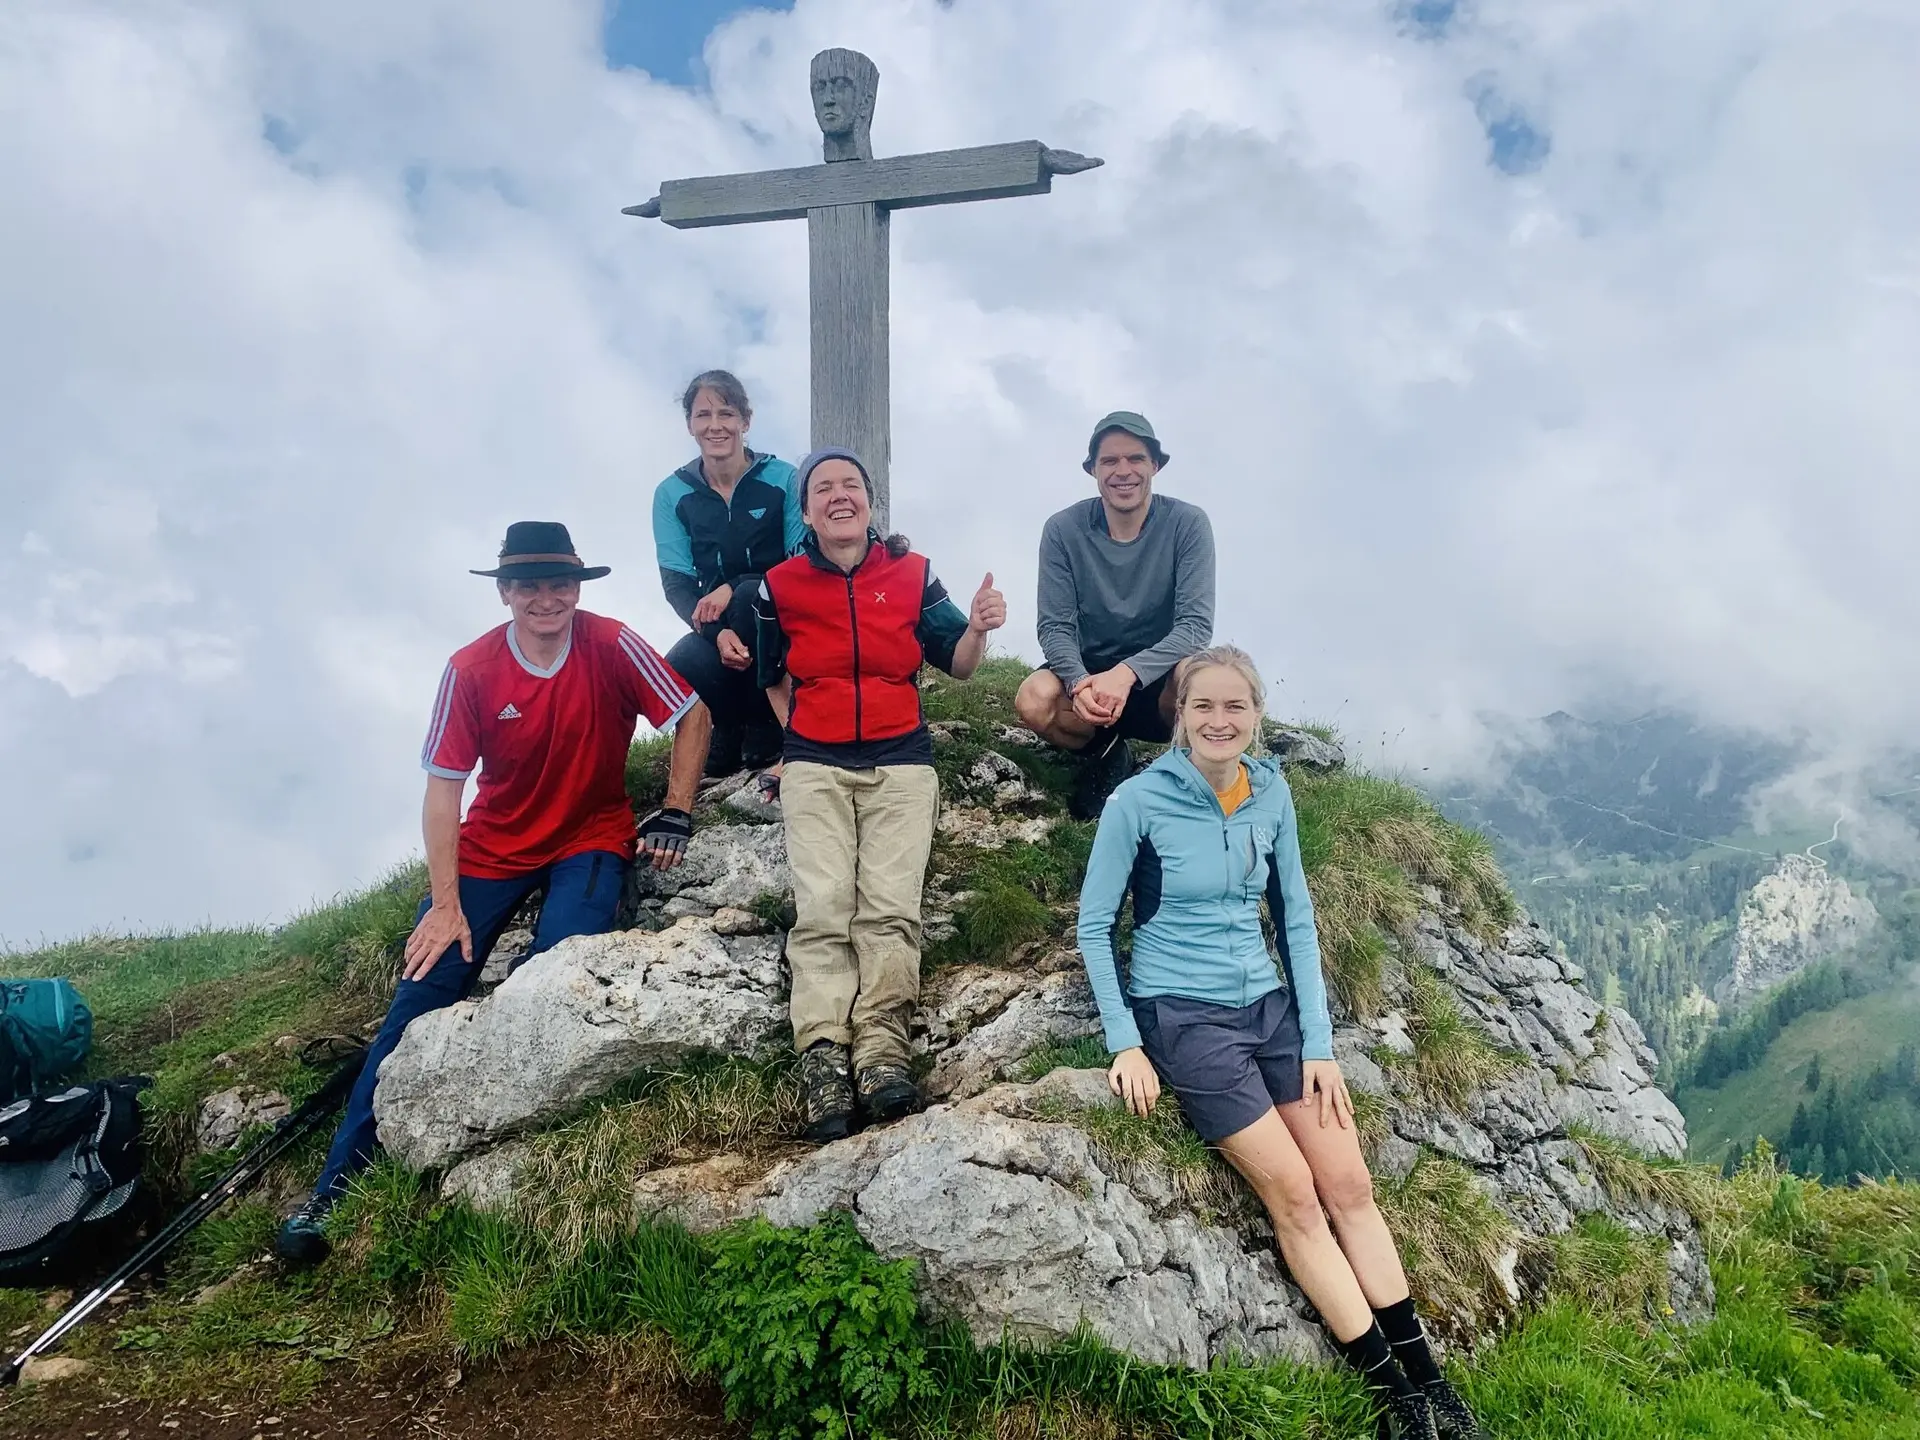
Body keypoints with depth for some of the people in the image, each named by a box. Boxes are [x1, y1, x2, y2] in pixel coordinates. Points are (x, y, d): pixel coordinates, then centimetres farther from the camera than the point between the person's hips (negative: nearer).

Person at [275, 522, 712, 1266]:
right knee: (424, 991, -6)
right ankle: (339, 1181, 1)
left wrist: (675, 812, -13)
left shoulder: (612, 646, -14)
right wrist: (445, 904, -15)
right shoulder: (470, 671, -12)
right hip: (495, 844, 1)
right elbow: (443, 789, -10)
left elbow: (693, 717, -6)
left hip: (590, 839, -1)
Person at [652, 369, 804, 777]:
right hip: (716, 630, 2)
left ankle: (764, 723, -6)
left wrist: (733, 590, -23)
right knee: (675, 674, -30)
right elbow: (676, 582, -5)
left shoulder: (782, 479, -6)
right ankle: (729, 726, 9)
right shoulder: (672, 494, 0)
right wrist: (717, 633, -25)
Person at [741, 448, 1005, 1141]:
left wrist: (979, 628, -11)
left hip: (901, 759, 0)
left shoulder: (911, 573, 7)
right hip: (815, 764, 0)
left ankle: (881, 1043, -21)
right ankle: (823, 1054, -22)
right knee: (822, 904, -16)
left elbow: (955, 663, 8)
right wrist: (797, 733, 11)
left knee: (891, 904, -16)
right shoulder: (780, 585, 8)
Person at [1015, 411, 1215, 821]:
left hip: (1159, 683, -2)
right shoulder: (1063, 530, -9)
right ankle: (1104, 757, 4)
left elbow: (1196, 625, -19)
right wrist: (1080, 682, -32)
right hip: (1089, 676, 2)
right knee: (1034, 700, -30)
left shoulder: (1187, 524, -13)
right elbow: (1055, 626, -11)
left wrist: (1127, 673, -35)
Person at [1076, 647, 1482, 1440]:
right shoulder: (1138, 801, -13)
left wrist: (1318, 1041, 3)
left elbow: (1296, 917, 7)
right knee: (1294, 1194, -9)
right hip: (1182, 1016, -5)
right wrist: (1125, 1043, -11)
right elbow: (1094, 926, -6)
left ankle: (1425, 1373, 9)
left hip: (1269, 1005, 5)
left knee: (1349, 1183, -1)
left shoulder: (1270, 792, 1)